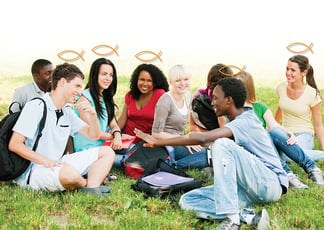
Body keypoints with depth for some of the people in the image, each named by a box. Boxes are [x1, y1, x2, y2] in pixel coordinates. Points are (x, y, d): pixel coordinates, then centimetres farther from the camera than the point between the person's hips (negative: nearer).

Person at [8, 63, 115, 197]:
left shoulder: (67, 112, 14)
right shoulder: (36, 107, -11)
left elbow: (93, 136, 20)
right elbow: (14, 145, -17)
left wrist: (93, 114, -1)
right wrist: (46, 161, -27)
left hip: (57, 164, 9)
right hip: (32, 170, -9)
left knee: (107, 152, 3)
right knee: (69, 173, -40)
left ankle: (92, 187, -23)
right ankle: (86, 184, -3)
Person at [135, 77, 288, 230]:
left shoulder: (246, 122, -17)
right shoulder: (238, 120, 15)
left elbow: (202, 138, -29)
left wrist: (157, 142, -25)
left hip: (271, 184, -9)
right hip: (249, 190, 9)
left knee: (222, 144, -29)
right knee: (187, 200, -6)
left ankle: (231, 217, -31)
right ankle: (249, 217, -22)